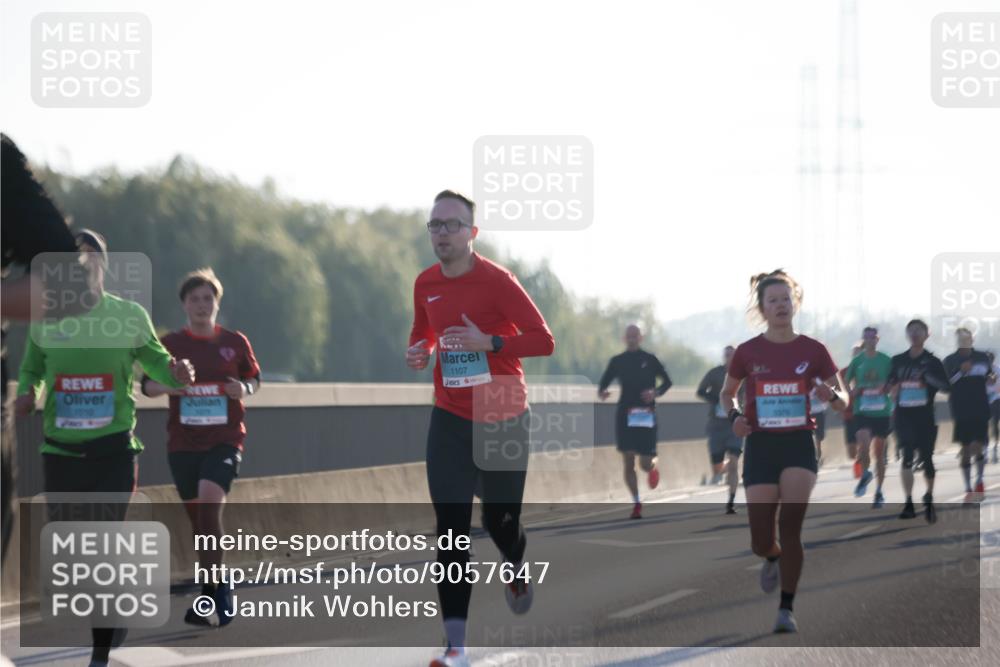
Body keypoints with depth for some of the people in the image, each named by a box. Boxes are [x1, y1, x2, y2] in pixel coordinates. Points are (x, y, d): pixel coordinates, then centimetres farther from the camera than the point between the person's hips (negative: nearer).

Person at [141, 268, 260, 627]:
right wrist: (169, 385, -14)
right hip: (183, 443, 2)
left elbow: (254, 378, 16)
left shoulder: (235, 342, 4)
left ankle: (218, 586, -15)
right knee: (197, 517, 6)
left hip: (225, 439, -2)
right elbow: (147, 385, 8)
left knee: (209, 499, -24)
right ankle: (210, 593, 20)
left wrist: (245, 389, -7)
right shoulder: (170, 344, 4)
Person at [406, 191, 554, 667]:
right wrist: (418, 353, -3)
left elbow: (543, 341, -15)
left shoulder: (496, 280, -14)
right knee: (451, 529, -8)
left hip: (503, 420, -3)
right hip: (450, 421, 3)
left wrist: (488, 342, -27)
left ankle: (517, 572, 48)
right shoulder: (425, 284, 2)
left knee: (500, 521, 9)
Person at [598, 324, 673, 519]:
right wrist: (601, 393, -15)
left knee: (645, 464, -3)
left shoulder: (650, 360, 3)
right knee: (628, 464, -6)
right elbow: (604, 382, 8)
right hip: (625, 414, 1)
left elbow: (667, 381, 8)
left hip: (646, 416, -1)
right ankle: (636, 504, 4)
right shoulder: (617, 361, 7)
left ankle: (653, 465, 36)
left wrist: (656, 393, -12)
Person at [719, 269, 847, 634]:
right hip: (761, 446, 1)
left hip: (799, 444, -1)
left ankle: (786, 610, -7)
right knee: (761, 541, -1)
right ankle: (773, 557, 38)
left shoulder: (812, 350, 0)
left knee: (791, 528, -16)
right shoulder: (747, 352, 0)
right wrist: (734, 416, -5)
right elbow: (727, 392, 17)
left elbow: (843, 402, 6)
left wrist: (830, 395, -18)